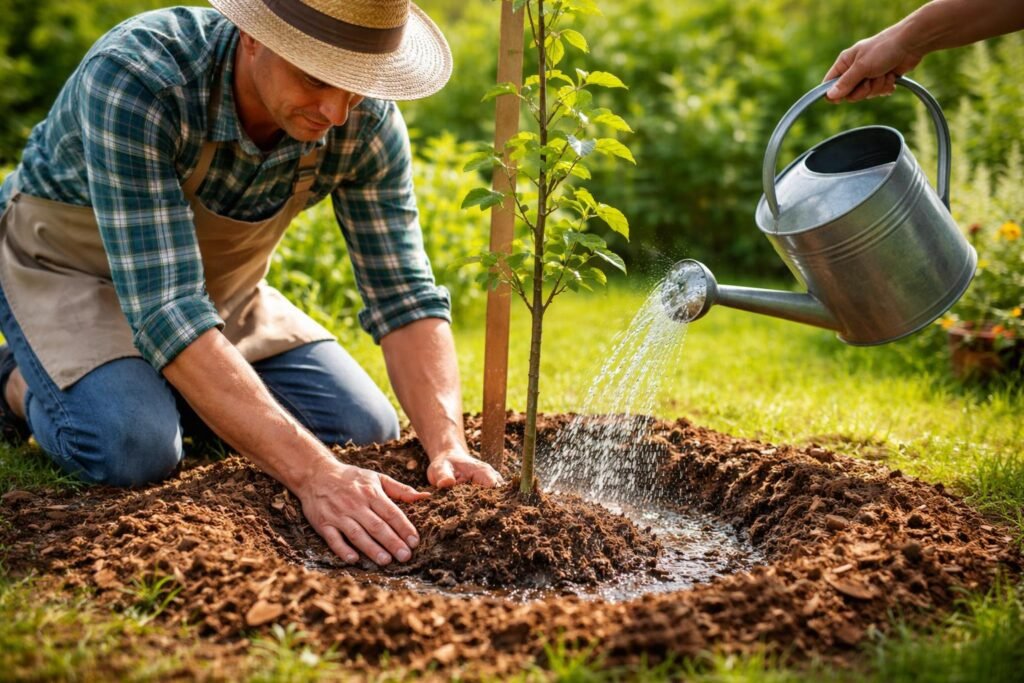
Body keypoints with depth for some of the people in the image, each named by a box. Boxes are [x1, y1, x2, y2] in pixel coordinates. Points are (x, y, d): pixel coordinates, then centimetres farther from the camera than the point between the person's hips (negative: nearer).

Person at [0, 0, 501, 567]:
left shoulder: (368, 121, -23)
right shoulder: (132, 78, -37)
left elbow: (402, 292, -18)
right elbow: (165, 308, -43)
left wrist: (447, 446, -35)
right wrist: (313, 473, -50)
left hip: (220, 281, 5)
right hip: (68, 265, -4)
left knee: (368, 433, -7)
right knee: (133, 449, -31)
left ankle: (166, 390, 15)